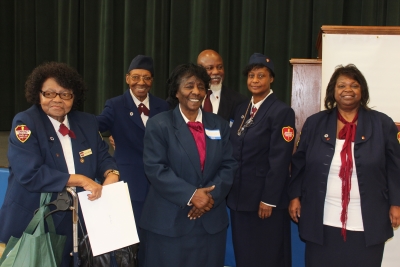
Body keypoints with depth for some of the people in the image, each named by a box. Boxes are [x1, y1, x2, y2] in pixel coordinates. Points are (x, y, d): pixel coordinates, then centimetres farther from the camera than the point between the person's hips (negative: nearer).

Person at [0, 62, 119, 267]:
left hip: (77, 223, 4)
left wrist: (111, 174, -17)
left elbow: (103, 157, 7)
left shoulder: (88, 123, 6)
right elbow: (30, 174, -22)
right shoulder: (25, 122, -11)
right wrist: (80, 180, -23)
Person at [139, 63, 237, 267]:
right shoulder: (159, 124, -3)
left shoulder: (219, 125, 10)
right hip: (169, 222, -3)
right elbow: (155, 169, -11)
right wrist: (191, 195, -18)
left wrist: (211, 196, -12)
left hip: (211, 221, 4)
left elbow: (229, 165, 4)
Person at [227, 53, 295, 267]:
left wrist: (269, 199, -18)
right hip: (239, 196, 7)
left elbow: (279, 160, -16)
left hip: (264, 198, -6)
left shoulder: (282, 111, -11)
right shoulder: (241, 109, 11)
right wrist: (229, 189, 11)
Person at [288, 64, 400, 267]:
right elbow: (299, 164, 8)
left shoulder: (382, 124, 2)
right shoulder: (314, 123, 5)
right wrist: (295, 197, 4)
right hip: (322, 221, 1)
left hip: (366, 224, 0)